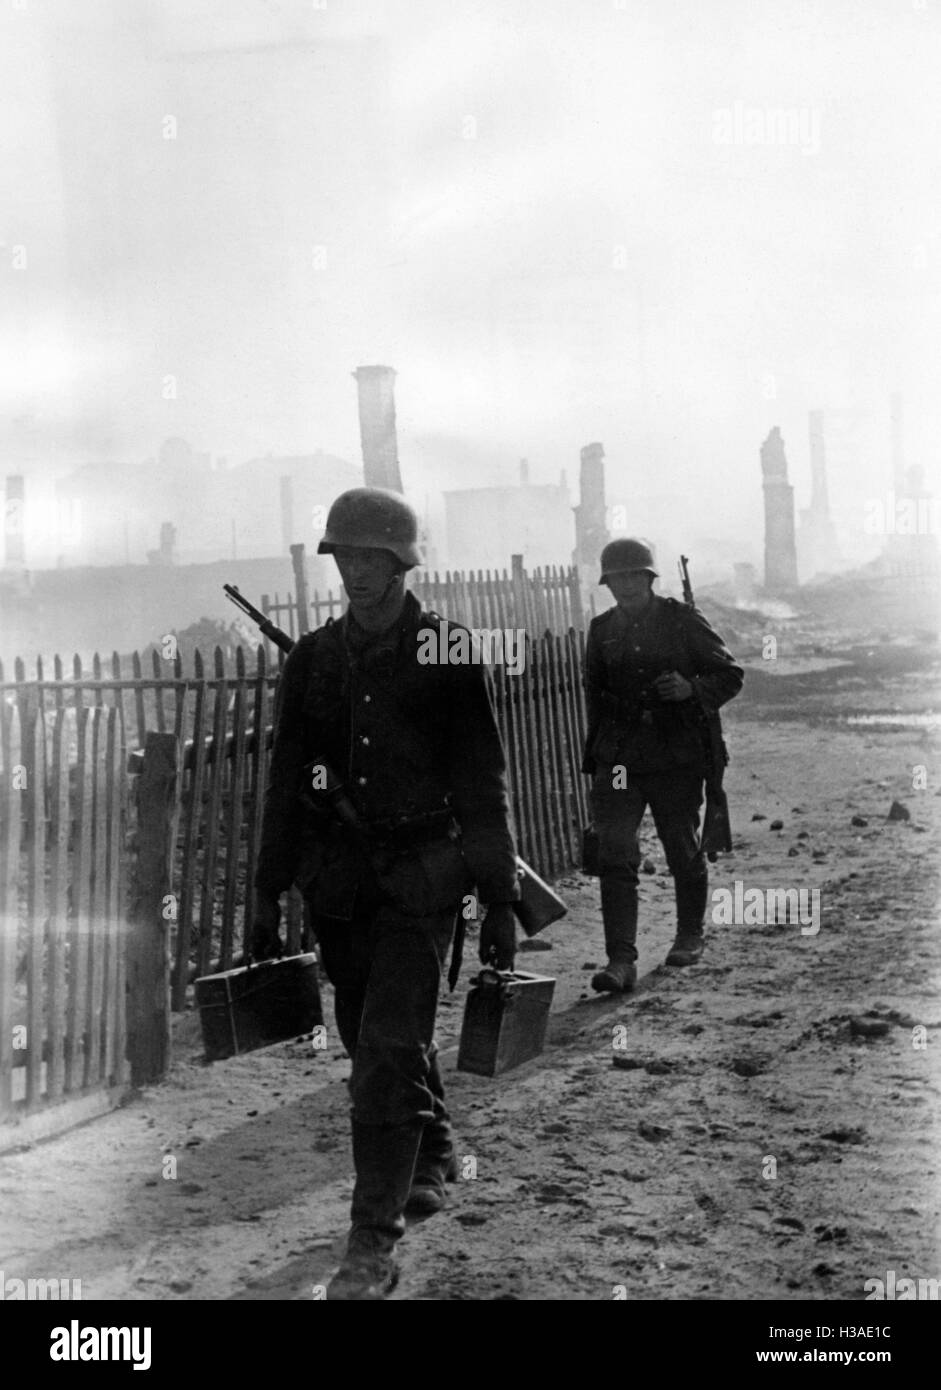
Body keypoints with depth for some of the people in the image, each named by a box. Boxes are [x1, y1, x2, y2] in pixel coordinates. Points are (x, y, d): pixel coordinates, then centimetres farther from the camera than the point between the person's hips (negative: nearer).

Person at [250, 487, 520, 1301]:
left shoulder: (450, 653, -5)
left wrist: (501, 902, -6)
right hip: (338, 881, 5)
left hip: (421, 877, -4)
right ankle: (434, 1158, 41)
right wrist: (268, 894, 10)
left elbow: (485, 783, -4)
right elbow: (287, 783, 11)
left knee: (389, 1049, -10)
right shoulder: (313, 660, 6)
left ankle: (375, 1243, -1)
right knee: (375, 1042, 15)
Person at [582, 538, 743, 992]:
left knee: (684, 852, 11)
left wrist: (692, 689, -17)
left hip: (677, 757, -2)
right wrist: (596, 754, 16)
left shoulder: (682, 620, -2)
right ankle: (621, 960, -12)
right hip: (618, 759, 2)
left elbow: (730, 674, 2)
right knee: (615, 855, -11)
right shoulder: (602, 629, 8)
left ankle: (690, 937, 35)